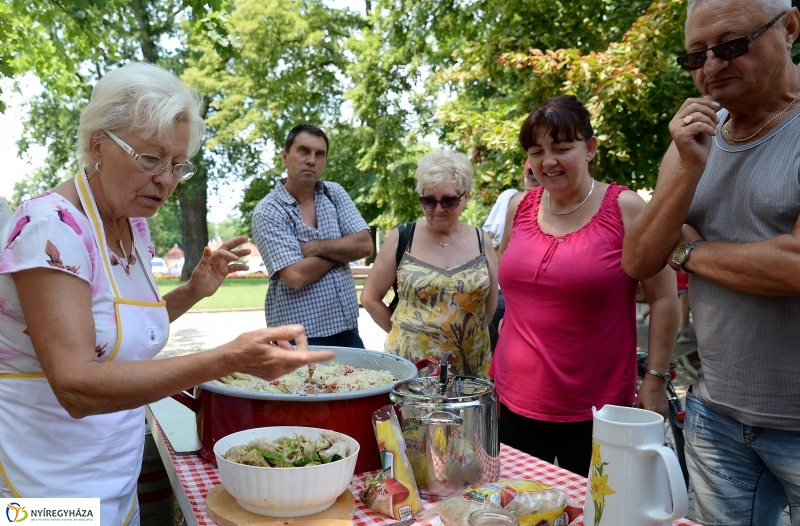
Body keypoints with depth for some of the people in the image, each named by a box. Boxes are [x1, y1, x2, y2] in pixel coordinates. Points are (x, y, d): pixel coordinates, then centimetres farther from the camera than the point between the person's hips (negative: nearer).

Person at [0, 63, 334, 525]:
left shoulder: (134, 227, 2)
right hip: (51, 488, -7)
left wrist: (194, 292, -2)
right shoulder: (51, 226, -22)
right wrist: (228, 360, -40)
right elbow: (76, 386, -31)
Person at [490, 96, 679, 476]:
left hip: (594, 412, -4)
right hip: (515, 403, 4)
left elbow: (664, 298, -5)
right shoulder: (520, 208, 4)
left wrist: (655, 380, -7)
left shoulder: (626, 209, -8)